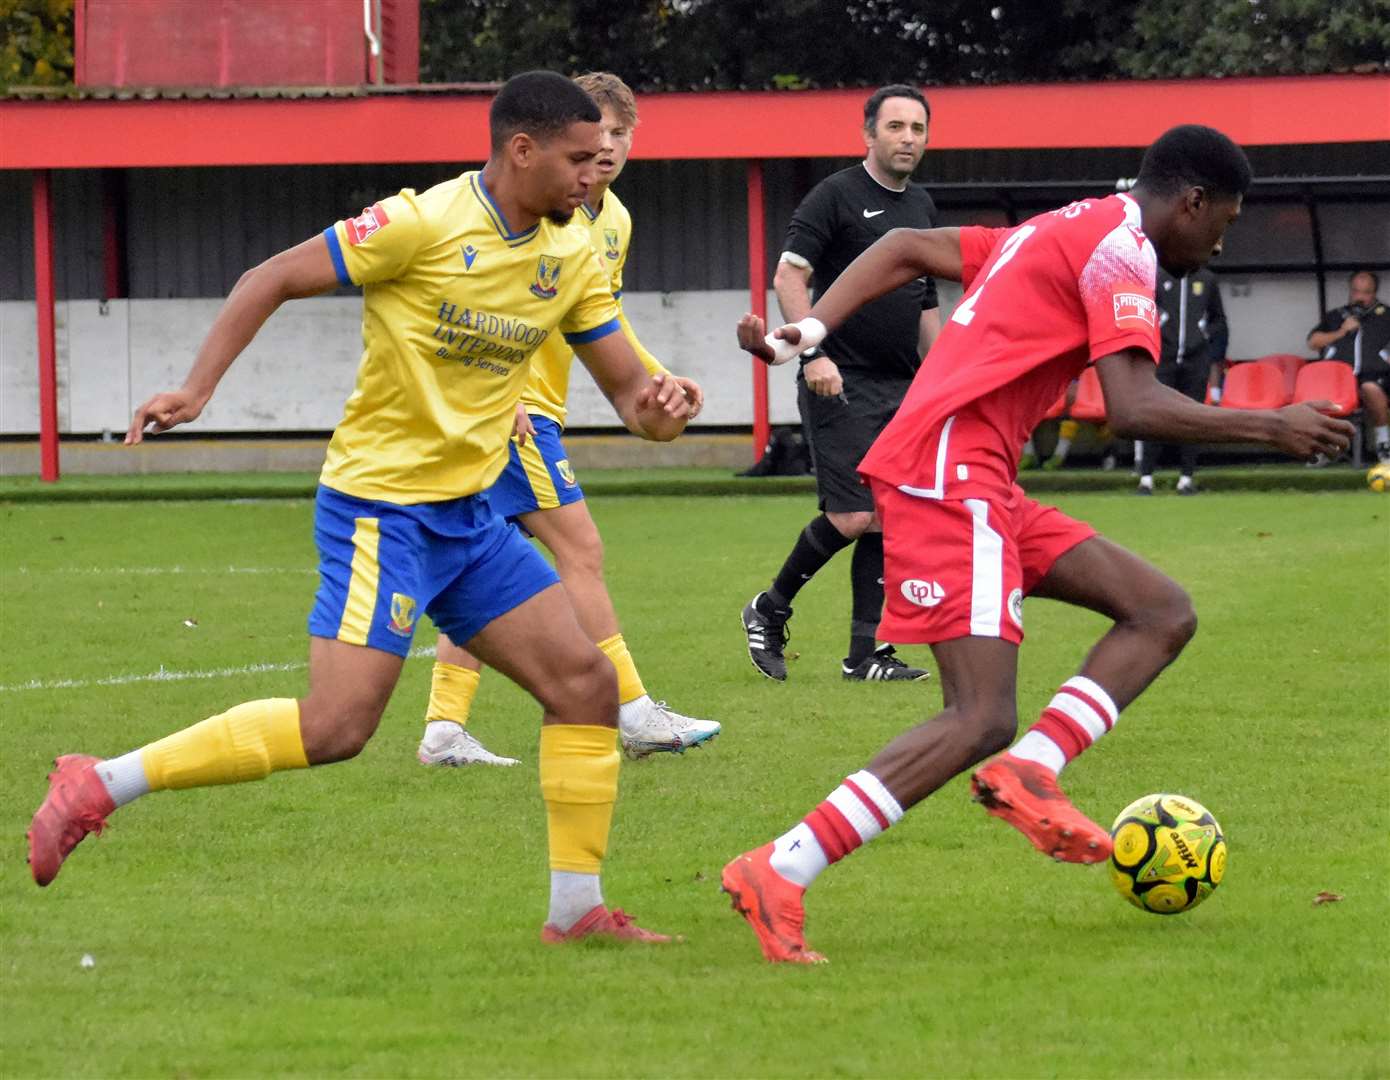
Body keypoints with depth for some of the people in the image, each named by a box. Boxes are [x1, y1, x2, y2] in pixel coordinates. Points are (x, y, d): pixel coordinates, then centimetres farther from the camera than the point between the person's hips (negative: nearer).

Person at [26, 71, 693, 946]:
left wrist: (657, 407, -13)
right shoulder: (424, 225, -16)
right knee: (336, 727, -16)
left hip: (468, 513, 8)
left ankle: (578, 907, 11)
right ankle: (100, 785, -7)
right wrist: (198, 388, -18)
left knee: (587, 684, 2)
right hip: (379, 506, -8)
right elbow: (272, 280, -10)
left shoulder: (569, 257, 5)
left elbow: (627, 387, 11)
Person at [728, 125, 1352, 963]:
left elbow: (905, 249, 23)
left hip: (980, 486, 10)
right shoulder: (1121, 247, -7)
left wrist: (810, 330, 13)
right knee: (981, 721, -17)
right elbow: (1134, 408, -17)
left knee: (1163, 613, 6)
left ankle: (1028, 772, -8)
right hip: (949, 473, -10)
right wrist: (1270, 428, -10)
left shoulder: (1057, 234, 24)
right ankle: (779, 874, -20)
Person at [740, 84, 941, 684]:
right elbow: (789, 275, -13)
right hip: (841, 385, -7)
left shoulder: (921, 207, 16)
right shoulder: (836, 196, -6)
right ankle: (769, 611, 9)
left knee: (885, 520, 2)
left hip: (901, 388, 7)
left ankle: (866, 655, 6)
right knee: (852, 518, -11)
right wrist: (812, 351, -24)